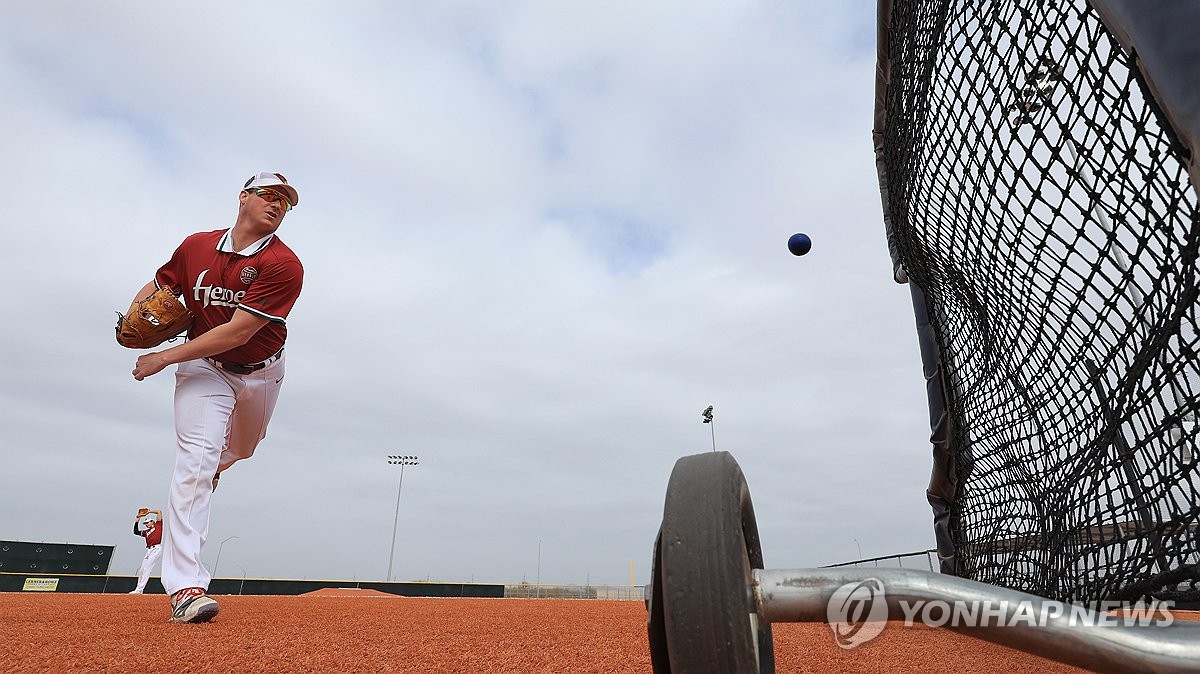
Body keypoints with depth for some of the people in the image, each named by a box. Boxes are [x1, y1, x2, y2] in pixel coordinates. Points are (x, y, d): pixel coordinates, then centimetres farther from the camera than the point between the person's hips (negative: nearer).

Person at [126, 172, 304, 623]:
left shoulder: (284, 266, -23)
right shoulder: (196, 246, -8)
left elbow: (238, 332, -27)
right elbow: (158, 286, 8)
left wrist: (166, 358, -22)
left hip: (261, 372, 0)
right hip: (205, 368, 0)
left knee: (241, 450, 22)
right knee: (194, 460, -15)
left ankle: (215, 462, 62)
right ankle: (185, 587, -15)